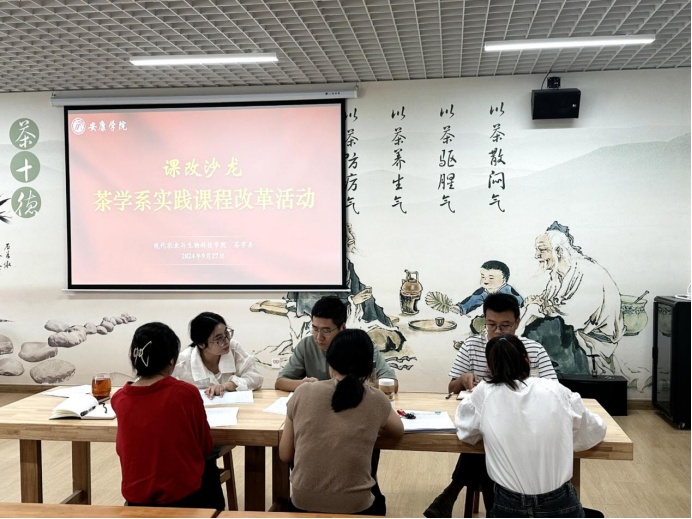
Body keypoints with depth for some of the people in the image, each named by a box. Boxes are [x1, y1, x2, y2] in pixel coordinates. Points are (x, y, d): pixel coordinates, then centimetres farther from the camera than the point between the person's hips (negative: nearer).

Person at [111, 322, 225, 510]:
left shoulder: (119, 399, -6)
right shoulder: (186, 393, -17)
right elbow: (205, 448, -3)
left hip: (136, 497, 4)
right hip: (183, 496, -3)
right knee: (209, 468, 30)